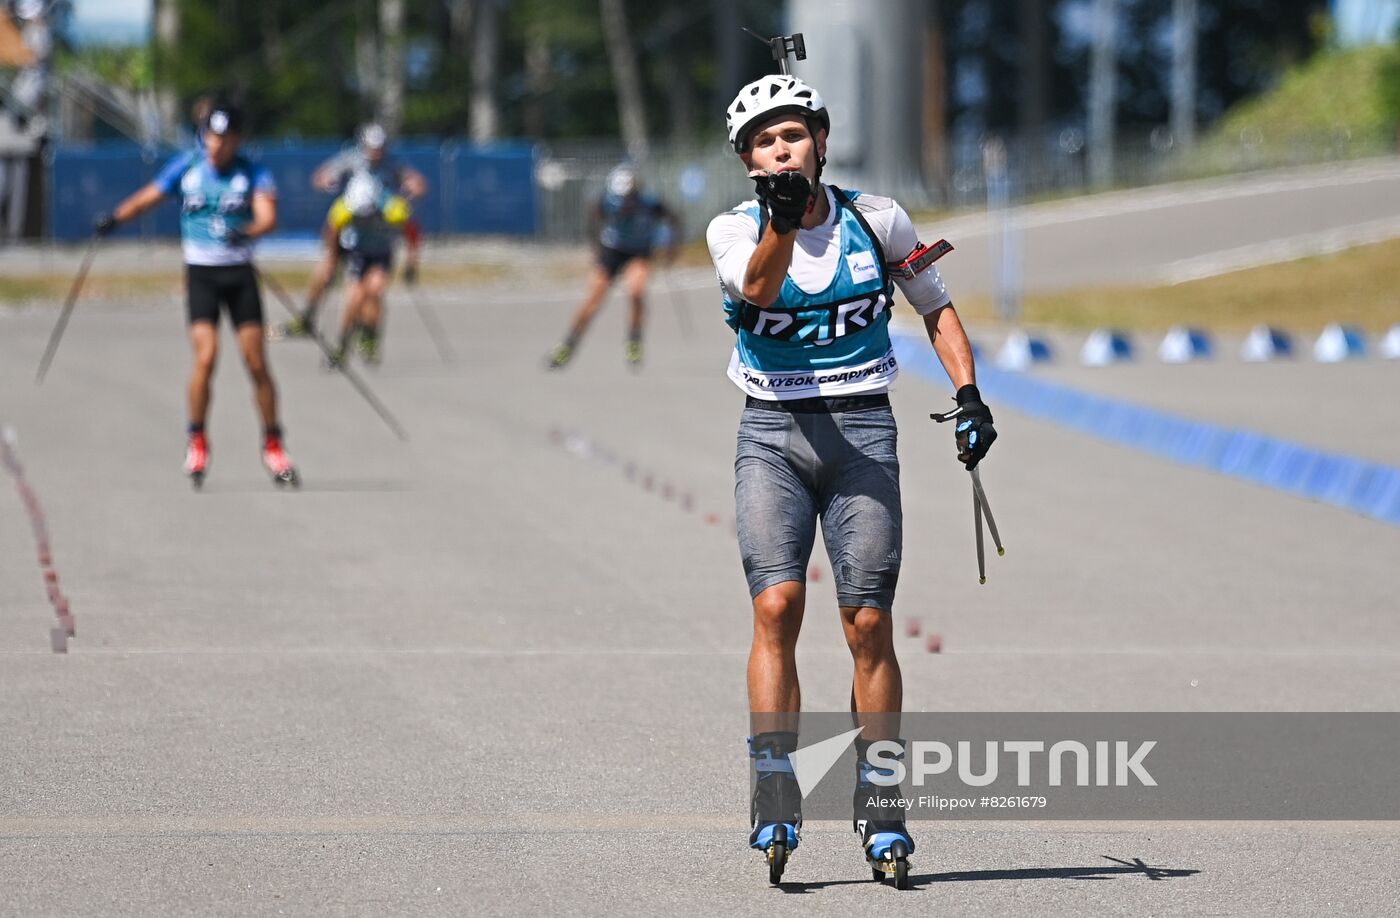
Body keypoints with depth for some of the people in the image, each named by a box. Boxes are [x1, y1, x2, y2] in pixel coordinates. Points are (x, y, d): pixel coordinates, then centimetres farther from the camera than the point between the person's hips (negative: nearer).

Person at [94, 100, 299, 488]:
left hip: (239, 273, 0)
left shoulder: (253, 174, -5)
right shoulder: (186, 167, 1)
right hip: (200, 274, 0)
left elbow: (268, 216, -20)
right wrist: (115, 217, -9)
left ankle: (272, 444, 12)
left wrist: (247, 231, -42)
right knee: (206, 356, -15)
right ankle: (197, 441, 0)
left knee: (256, 363, -2)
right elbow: (149, 197, 9)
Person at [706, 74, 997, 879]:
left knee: (868, 626, -1)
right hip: (773, 436, -1)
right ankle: (776, 797, -17)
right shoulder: (734, 231, -1)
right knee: (778, 606, -18)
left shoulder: (875, 220, 2)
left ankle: (880, 807, 10)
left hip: (861, 433, 1)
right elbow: (757, 289, -24)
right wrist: (782, 220, -42)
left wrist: (970, 395, 1)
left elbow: (937, 307, 14)